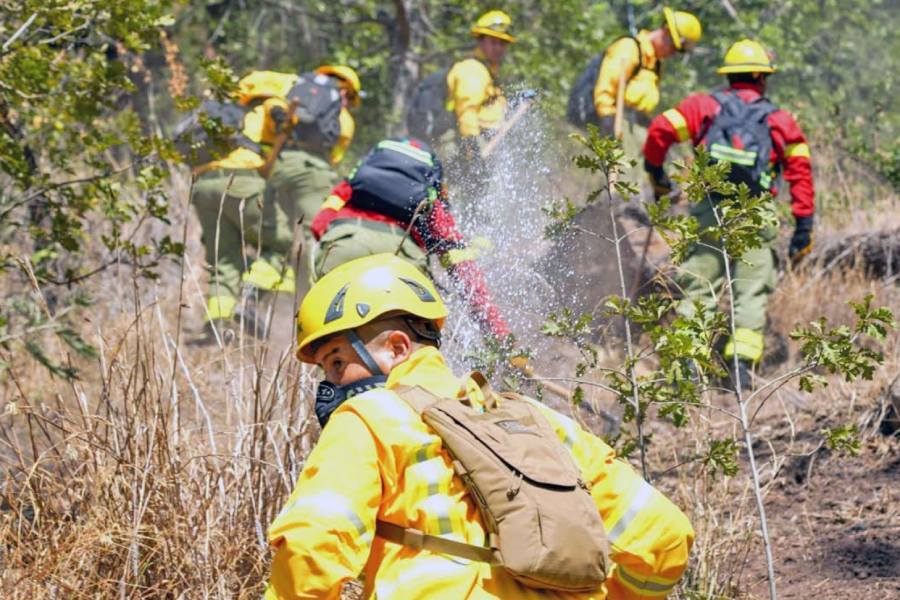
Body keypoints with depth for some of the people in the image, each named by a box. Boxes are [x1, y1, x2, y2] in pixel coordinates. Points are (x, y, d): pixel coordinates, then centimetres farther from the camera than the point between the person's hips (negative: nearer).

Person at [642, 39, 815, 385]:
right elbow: (801, 171, 5)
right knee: (751, 292, 5)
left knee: (698, 288, 8)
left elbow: (660, 130, -1)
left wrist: (656, 174, 15)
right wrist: (803, 228, 6)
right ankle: (743, 364, -5)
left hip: (709, 212, 1)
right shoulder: (780, 121, 11)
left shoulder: (706, 106, 9)